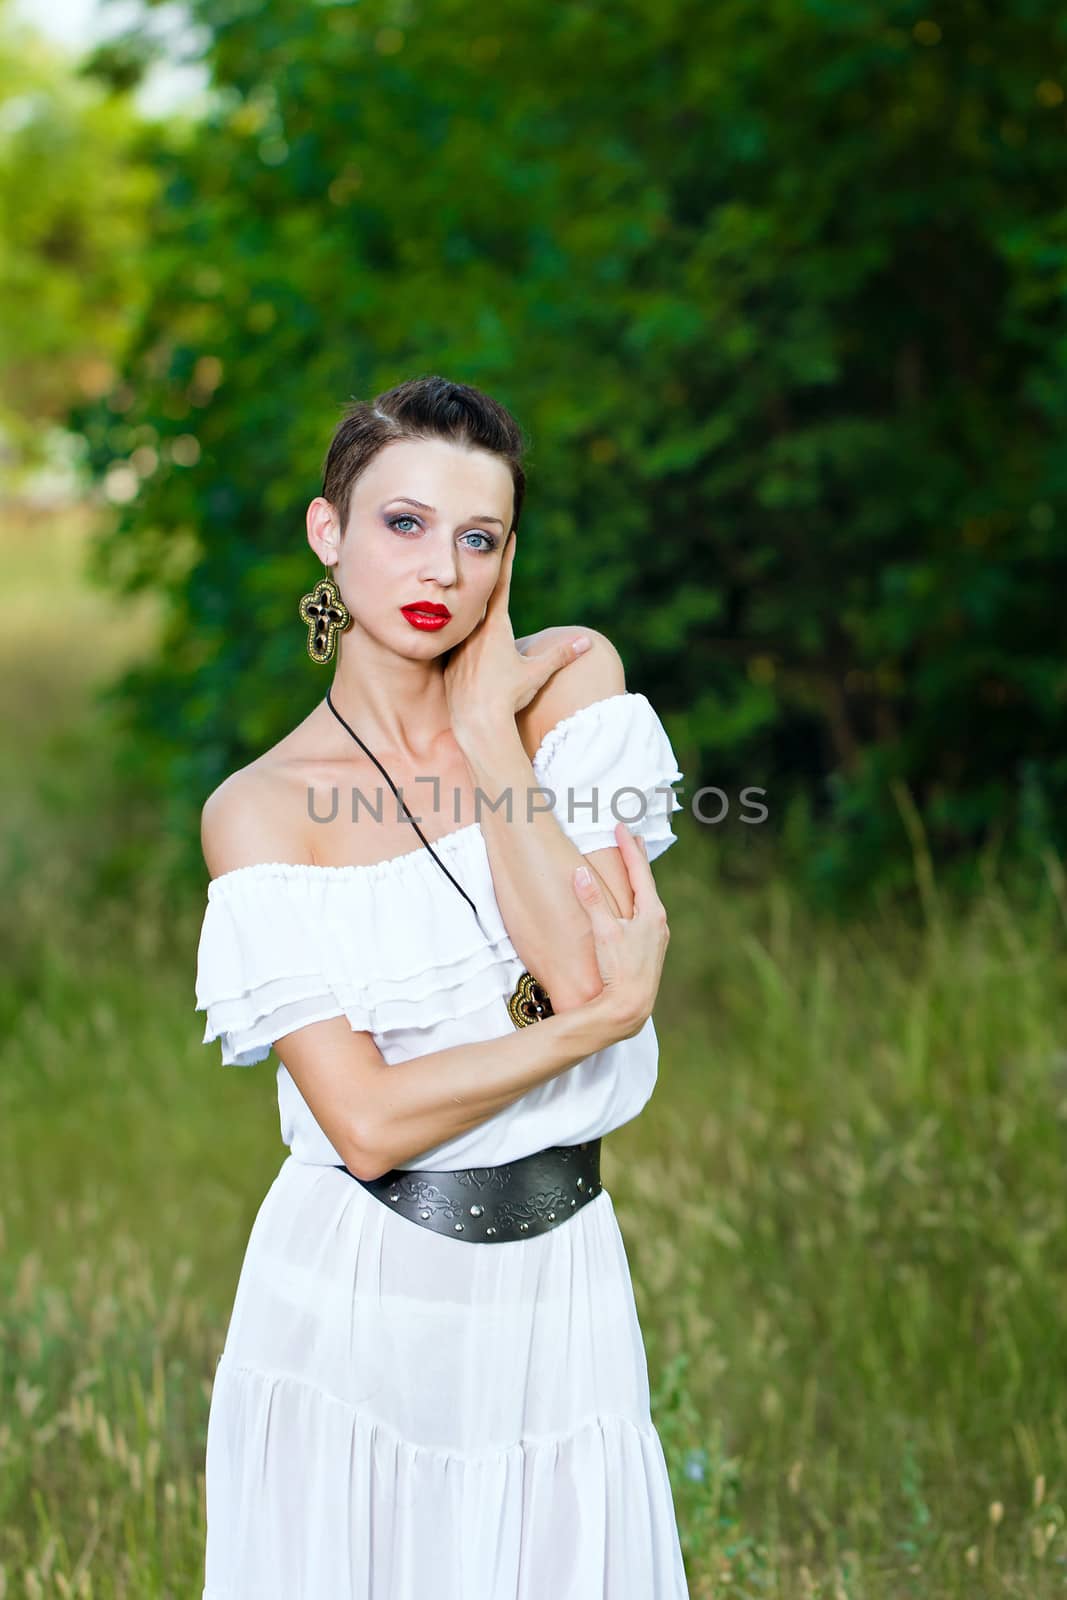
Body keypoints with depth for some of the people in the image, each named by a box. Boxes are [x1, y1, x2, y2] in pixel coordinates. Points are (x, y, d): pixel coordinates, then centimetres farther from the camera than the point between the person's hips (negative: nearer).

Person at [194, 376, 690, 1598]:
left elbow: (583, 967, -15)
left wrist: (485, 730, -13)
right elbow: (367, 1122, -16)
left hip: (560, 1276, 2)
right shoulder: (260, 809, -7)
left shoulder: (570, 678, -1)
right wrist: (610, 1016, -16)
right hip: (357, 1297, -2)